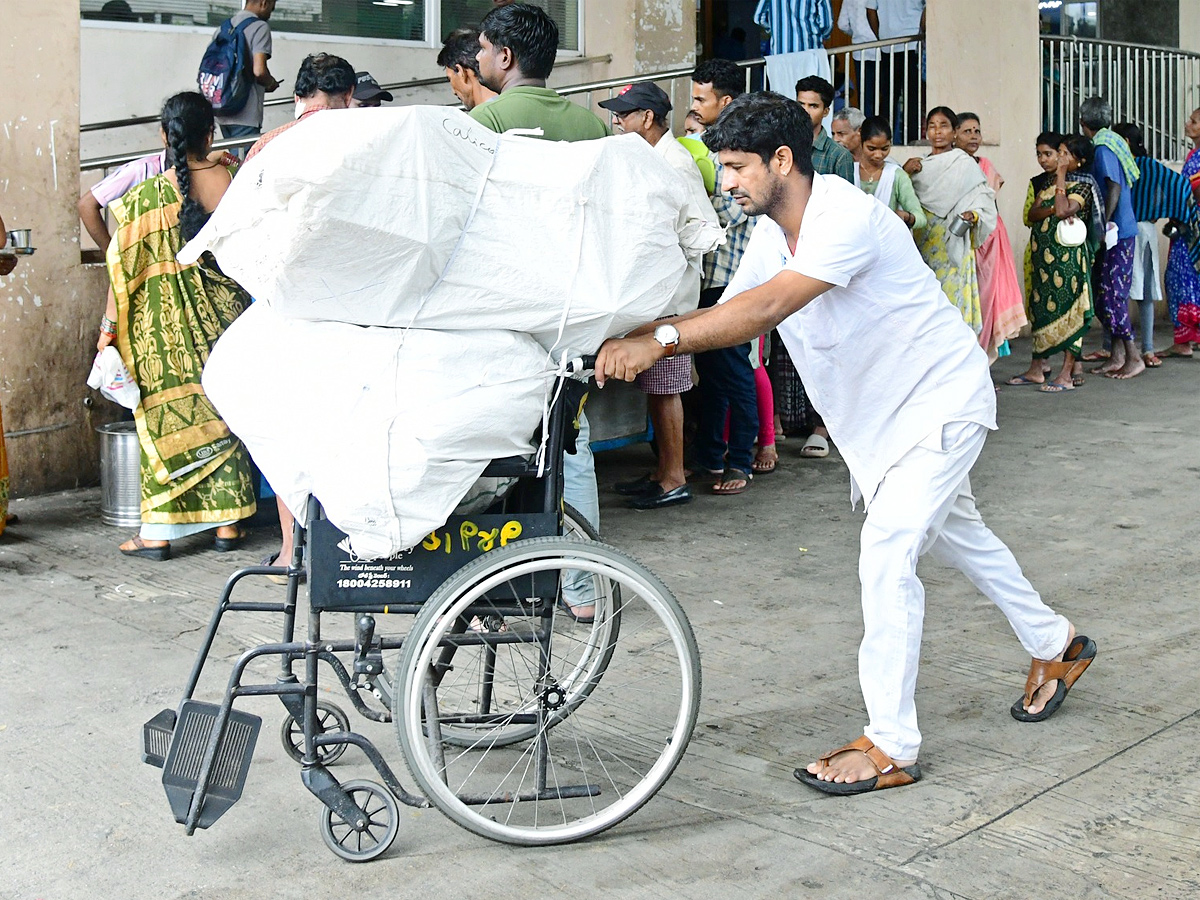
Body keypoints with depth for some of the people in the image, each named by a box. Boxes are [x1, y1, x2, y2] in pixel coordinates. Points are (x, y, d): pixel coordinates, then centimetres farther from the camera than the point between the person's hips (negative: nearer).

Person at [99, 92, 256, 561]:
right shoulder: (235, 182, -5)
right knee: (224, 408, 12)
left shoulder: (145, 197, -11)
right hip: (225, 312, 2)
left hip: (165, 326, -2)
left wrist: (109, 327, 2)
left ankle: (158, 531, 7)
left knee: (167, 415, 5)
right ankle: (228, 521, 17)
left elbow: (125, 268, -6)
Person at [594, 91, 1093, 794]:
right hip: (879, 412, 10)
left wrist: (657, 339, -49)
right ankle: (1056, 645, 47)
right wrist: (632, 346, -20)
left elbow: (769, 307, -43)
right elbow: (731, 313, -5)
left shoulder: (847, 216, -31)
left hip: (943, 399, -10)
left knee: (886, 552, -17)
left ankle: (891, 747, -8)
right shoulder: (771, 233, -3)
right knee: (955, 531, 24)